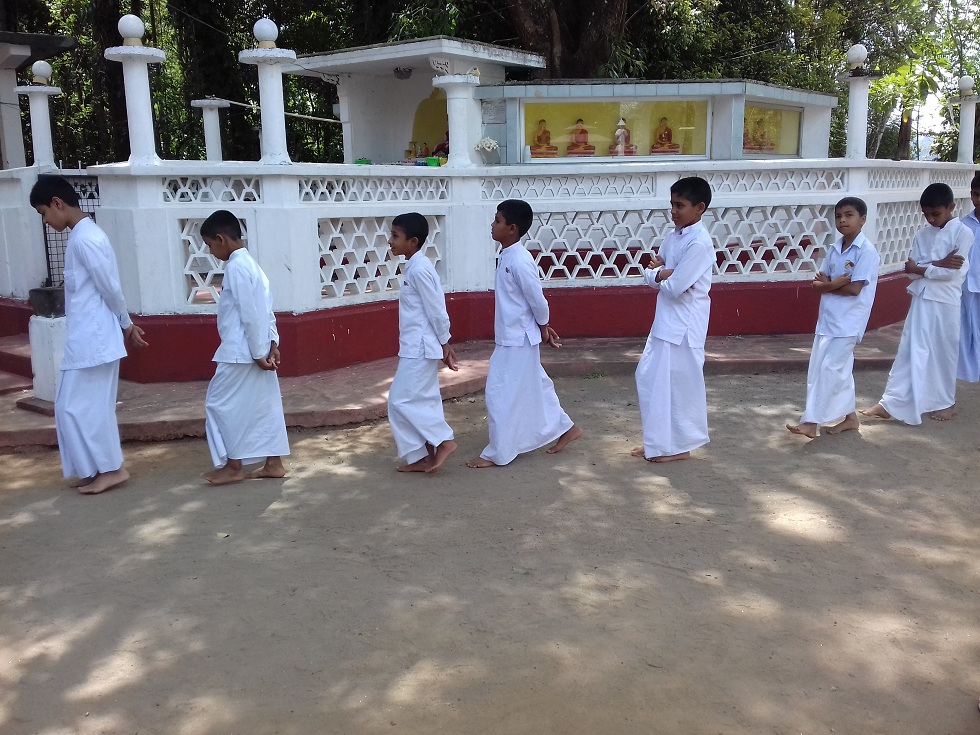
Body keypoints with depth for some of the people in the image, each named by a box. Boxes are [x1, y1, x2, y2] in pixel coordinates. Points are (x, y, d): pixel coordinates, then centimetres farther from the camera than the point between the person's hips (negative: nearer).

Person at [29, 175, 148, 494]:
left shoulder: (84, 239, -19)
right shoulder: (84, 234, 13)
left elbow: (111, 289, -16)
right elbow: (107, 289, 16)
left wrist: (126, 325, -2)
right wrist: (125, 325, 19)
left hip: (91, 339, -10)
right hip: (88, 337, 10)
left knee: (77, 406, -3)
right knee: (92, 405, 14)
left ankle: (111, 469, 5)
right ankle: (100, 468, 22)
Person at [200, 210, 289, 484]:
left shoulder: (236, 267, -18)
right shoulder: (250, 263, 13)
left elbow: (251, 315, -21)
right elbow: (266, 310, 13)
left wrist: (259, 353, -18)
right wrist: (272, 343, 10)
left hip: (241, 352, -10)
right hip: (255, 350, 10)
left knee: (220, 403, 1)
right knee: (264, 404, 11)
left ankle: (234, 466, 8)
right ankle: (274, 462, 17)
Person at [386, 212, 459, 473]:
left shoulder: (419, 269, -19)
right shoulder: (414, 266, 12)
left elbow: (436, 310, -18)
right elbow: (434, 310, 15)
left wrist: (444, 344, -12)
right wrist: (443, 344, 17)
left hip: (420, 348, -10)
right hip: (416, 347, 10)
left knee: (402, 400, -6)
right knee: (422, 400, 13)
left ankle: (443, 441, 0)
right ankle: (424, 456, 20)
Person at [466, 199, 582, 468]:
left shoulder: (519, 261, -23)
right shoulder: (507, 257, 7)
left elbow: (537, 298, -17)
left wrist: (543, 327, -2)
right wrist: (542, 328, 16)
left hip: (518, 340, -10)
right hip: (510, 337, 10)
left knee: (502, 394, -2)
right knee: (534, 386, 20)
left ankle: (497, 453, 9)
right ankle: (565, 428, 34)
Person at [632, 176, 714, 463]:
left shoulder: (699, 243, -19)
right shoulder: (673, 237, 10)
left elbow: (674, 287, -24)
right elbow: (648, 275, 10)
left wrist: (658, 273, -4)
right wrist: (660, 273, -12)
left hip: (684, 326, -9)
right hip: (665, 322, 9)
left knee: (679, 384, 2)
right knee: (648, 377, 15)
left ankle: (679, 445, 16)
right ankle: (658, 441, 27)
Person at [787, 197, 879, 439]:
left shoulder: (866, 251, -13)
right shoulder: (834, 249, 9)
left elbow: (854, 288, -19)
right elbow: (817, 283, 8)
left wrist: (827, 284, -7)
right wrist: (834, 283, -12)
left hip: (848, 321, -8)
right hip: (827, 318, 8)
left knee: (829, 369, -8)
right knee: (840, 369, 13)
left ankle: (810, 422, -7)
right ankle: (850, 417, 26)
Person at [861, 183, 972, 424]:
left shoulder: (963, 233, -7)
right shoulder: (923, 234, 8)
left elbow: (952, 272, -16)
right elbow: (912, 271, 0)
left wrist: (920, 268, -8)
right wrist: (938, 264, -15)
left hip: (945, 303, -4)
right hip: (921, 301, 4)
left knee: (944, 353, 8)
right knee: (909, 352, 4)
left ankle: (947, 402, 26)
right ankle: (890, 403, 3)